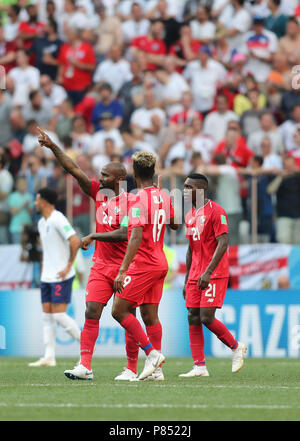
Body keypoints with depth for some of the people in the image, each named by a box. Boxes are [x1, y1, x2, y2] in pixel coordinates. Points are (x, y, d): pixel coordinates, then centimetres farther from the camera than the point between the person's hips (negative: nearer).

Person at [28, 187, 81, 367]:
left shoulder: (58, 220, -15)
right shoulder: (42, 223, 14)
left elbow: (75, 241, -22)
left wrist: (68, 266, -19)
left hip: (61, 277, -9)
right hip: (47, 276, 9)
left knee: (59, 315, -12)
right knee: (47, 316, 4)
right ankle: (49, 357, 4)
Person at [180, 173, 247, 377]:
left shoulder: (216, 211, -10)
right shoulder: (190, 216, 16)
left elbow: (223, 244, -17)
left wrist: (208, 272, -25)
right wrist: (187, 281, 19)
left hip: (215, 274, -8)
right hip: (195, 275, 8)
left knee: (206, 317, -13)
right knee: (193, 318, 0)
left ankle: (237, 347, 9)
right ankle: (199, 367, 0)